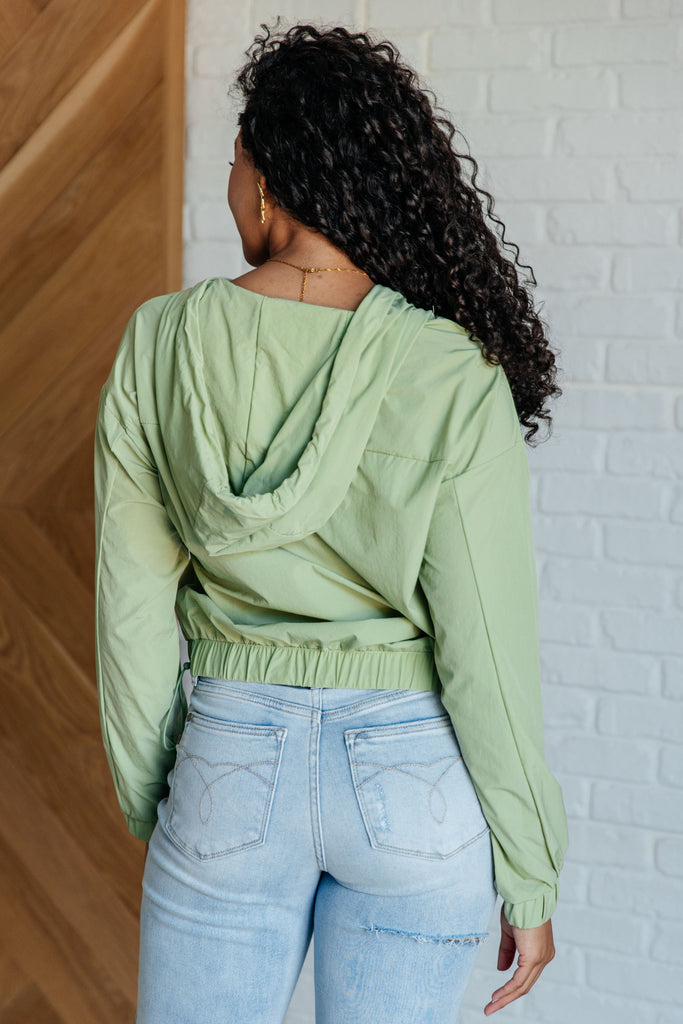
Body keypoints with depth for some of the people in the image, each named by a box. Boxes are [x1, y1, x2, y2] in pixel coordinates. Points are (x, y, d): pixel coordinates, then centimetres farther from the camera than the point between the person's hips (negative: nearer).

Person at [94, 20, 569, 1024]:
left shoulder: (159, 348, -8)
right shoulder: (450, 381, -15)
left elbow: (134, 606, -2)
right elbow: (488, 650, -13)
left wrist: (148, 800, 12)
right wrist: (531, 878, -2)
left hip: (232, 763, 1)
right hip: (414, 779, -1)